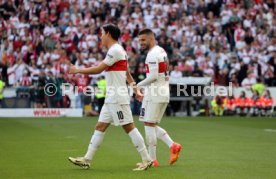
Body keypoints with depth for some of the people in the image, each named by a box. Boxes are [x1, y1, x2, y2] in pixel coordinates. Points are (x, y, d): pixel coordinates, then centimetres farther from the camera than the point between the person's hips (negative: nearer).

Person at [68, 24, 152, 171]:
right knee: (100, 127, 9)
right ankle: (87, 160, 12)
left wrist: (78, 70, -6)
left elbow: (98, 69, -15)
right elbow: (127, 74, 20)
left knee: (129, 127, -7)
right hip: (111, 99, 10)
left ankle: (146, 160, -3)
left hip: (118, 99, -10)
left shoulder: (115, 50, -14)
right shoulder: (117, 50, 17)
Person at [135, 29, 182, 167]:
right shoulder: (161, 51, 17)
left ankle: (152, 159, -1)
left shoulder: (152, 54, -14)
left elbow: (154, 76, -22)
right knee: (152, 125, 15)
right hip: (164, 93, 10)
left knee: (149, 124, -3)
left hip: (154, 94, -10)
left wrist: (138, 85, -11)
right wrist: (145, 89, 20)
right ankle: (172, 145, 2)